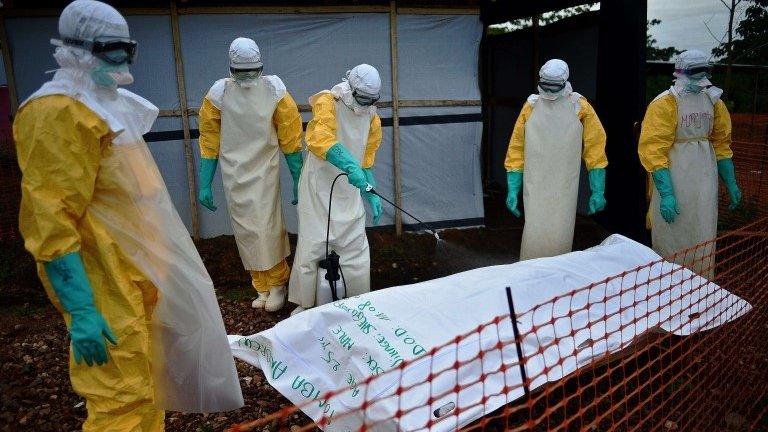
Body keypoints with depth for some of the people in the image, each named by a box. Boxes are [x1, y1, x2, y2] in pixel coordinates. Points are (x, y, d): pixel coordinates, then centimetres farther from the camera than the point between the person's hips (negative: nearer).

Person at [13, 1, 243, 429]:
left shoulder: (108, 102, 16)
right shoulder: (57, 113, -15)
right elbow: (51, 224, -21)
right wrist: (80, 311, -24)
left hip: (140, 271, 10)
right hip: (110, 285, -10)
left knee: (147, 382, 21)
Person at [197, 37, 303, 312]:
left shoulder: (274, 90, -5)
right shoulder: (219, 93, -3)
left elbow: (290, 139, -1)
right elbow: (209, 142, 3)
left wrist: (298, 180, 0)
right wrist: (205, 185, 2)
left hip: (265, 172, -2)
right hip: (234, 174, 2)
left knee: (267, 228, -7)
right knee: (246, 232, 5)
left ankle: (277, 284, 13)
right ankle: (261, 288, 19)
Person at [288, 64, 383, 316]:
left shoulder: (371, 117, 7)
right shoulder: (327, 102, -12)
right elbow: (320, 140, -32)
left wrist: (371, 195, 9)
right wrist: (350, 166, -45)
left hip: (349, 191, 5)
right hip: (319, 189, -5)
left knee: (356, 248, 6)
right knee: (311, 247, 3)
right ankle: (304, 305, 21)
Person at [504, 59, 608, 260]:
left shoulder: (579, 106, 1)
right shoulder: (531, 106, 4)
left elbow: (595, 149, 2)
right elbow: (516, 150, 6)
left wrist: (598, 192, -1)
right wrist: (513, 190, 1)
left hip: (565, 189, 0)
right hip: (535, 187, 0)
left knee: (560, 238, 4)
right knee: (534, 236, 0)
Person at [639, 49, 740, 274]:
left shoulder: (713, 101, 9)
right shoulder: (664, 103, -12)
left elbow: (721, 143, 17)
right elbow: (654, 151, -17)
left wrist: (731, 183, 15)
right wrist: (666, 193, -23)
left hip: (705, 183, 6)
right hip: (675, 182, -6)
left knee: (703, 241, 13)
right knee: (673, 243, 3)